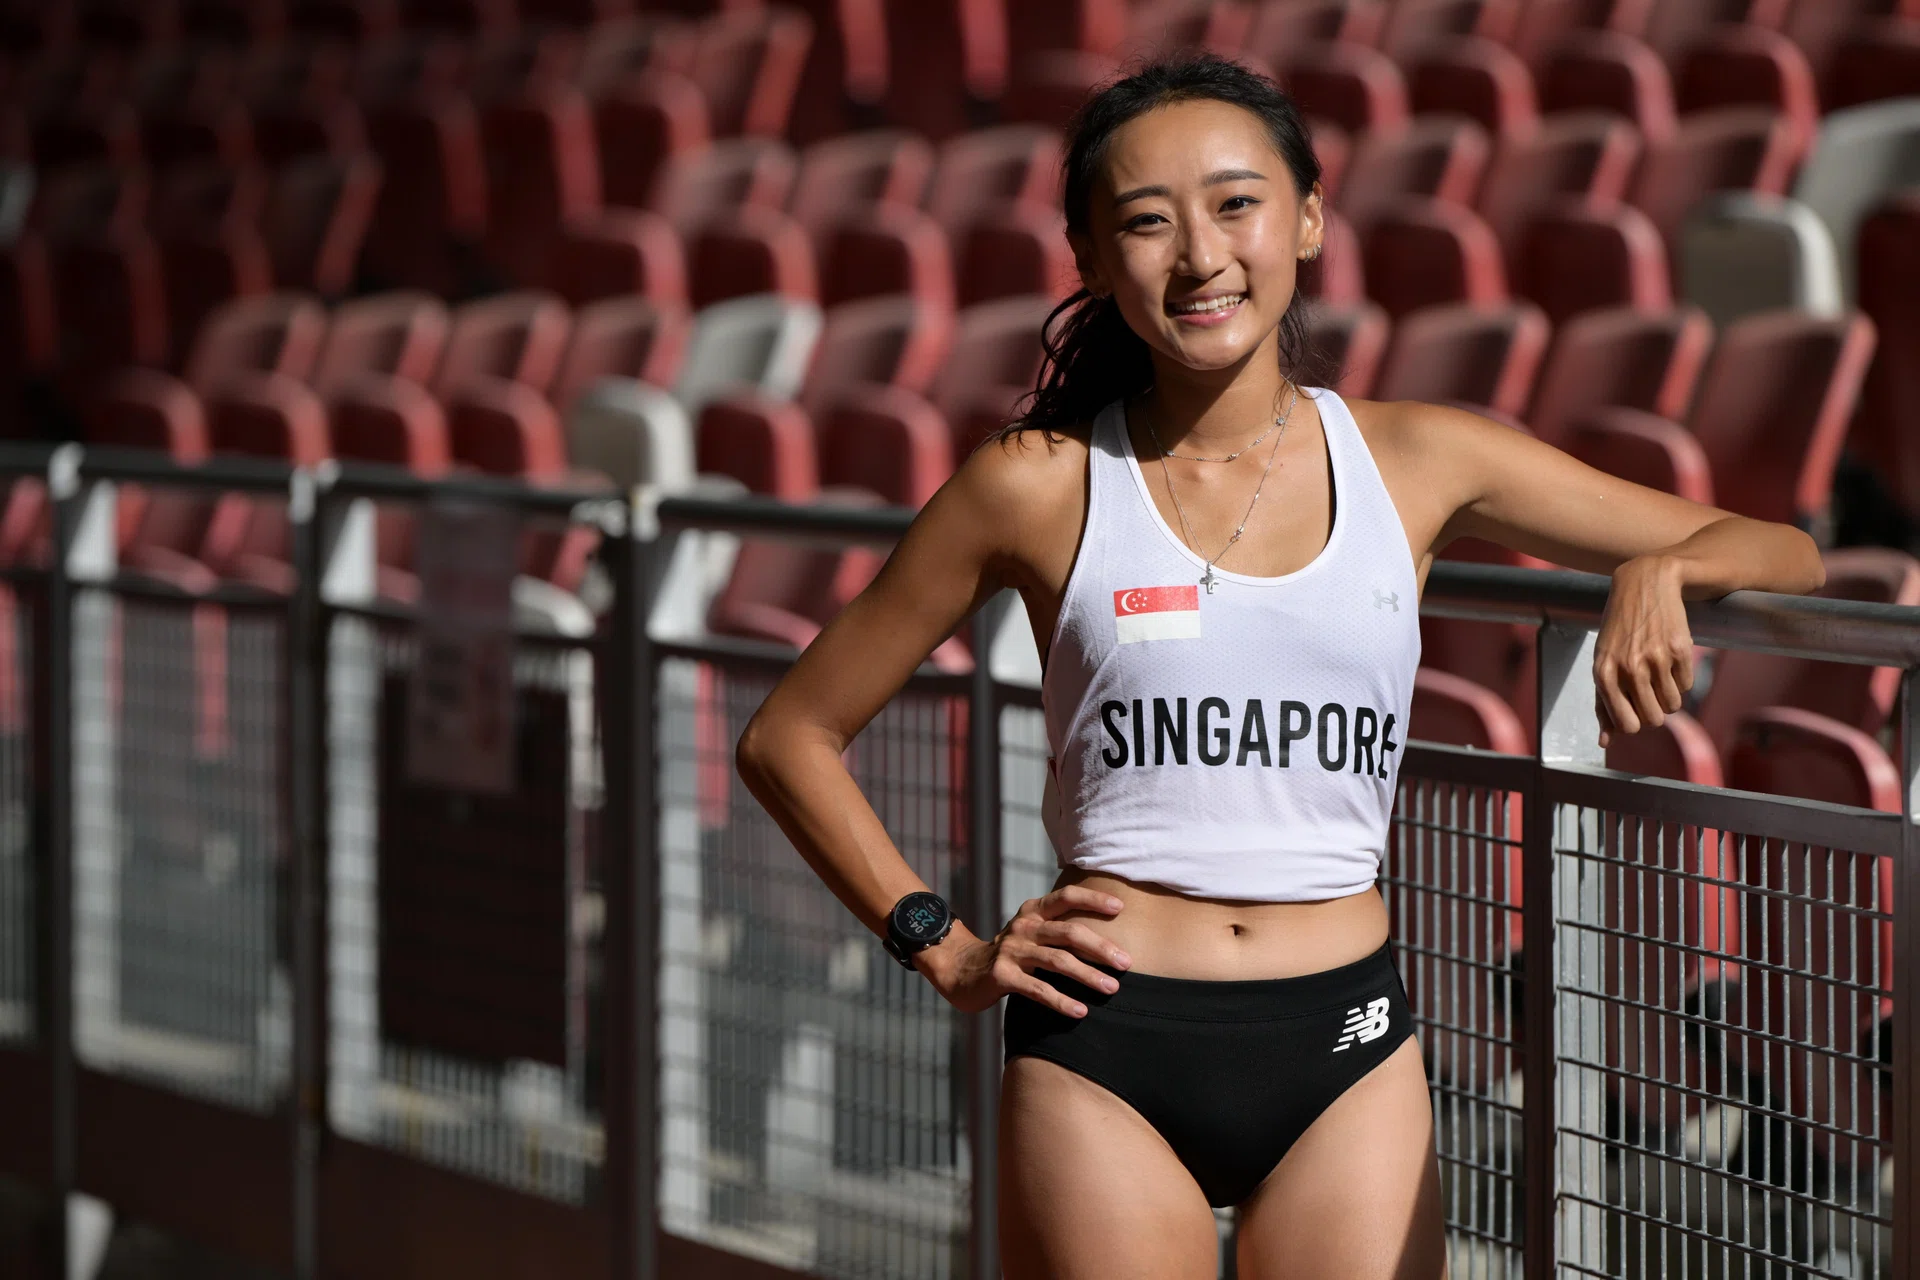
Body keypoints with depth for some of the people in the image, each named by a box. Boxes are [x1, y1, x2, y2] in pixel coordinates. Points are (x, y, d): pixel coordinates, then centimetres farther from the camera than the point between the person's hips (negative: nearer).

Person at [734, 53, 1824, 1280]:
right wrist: (943, 945, 2)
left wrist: (1661, 569, -11)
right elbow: (790, 737, 9)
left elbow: (1780, 556, 9)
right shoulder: (1042, 487, 0)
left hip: (1345, 1043, 2)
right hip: (1105, 1051, -2)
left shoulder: (1417, 462, 5)